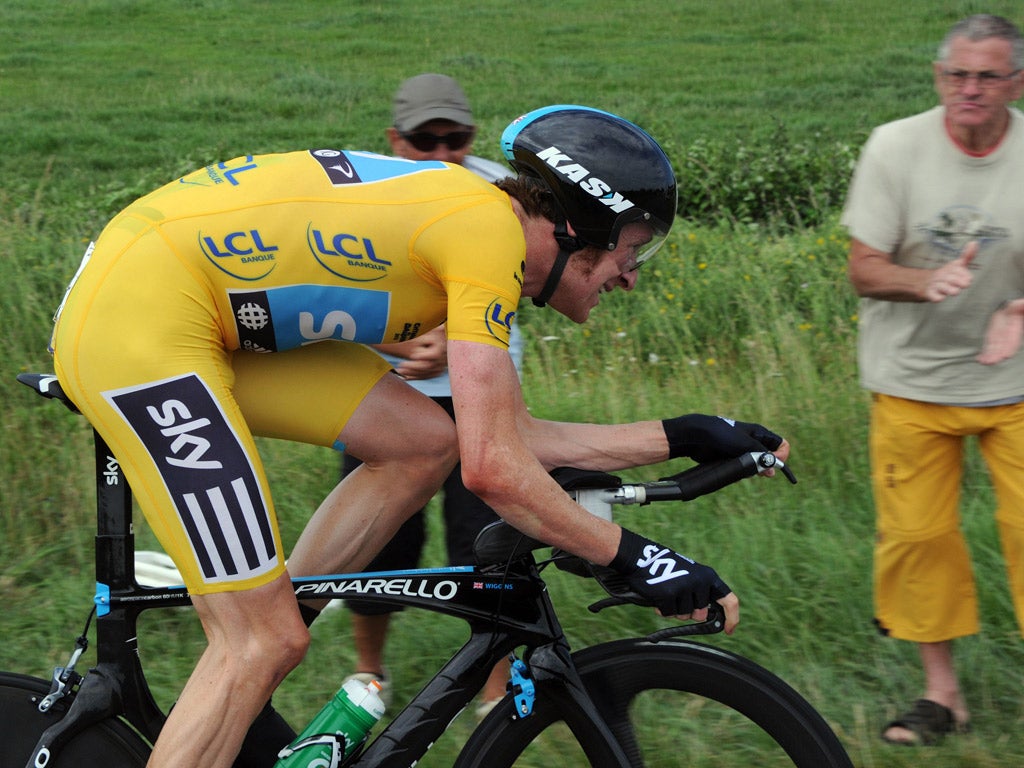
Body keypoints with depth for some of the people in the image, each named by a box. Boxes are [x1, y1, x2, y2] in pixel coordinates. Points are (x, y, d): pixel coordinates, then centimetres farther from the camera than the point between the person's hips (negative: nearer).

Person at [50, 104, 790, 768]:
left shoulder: (471, 214, 15)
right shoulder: (491, 228, -12)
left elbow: (510, 436, 20)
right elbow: (493, 468, -16)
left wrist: (679, 437, 20)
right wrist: (631, 556, -6)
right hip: (139, 320, -9)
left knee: (424, 440, 8)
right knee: (267, 641, -7)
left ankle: (238, 685, 16)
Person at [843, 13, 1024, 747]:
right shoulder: (895, 147, -9)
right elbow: (864, 270, -8)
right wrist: (928, 283, -29)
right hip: (911, 381, 0)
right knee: (917, 531, 2)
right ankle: (942, 691, 18)